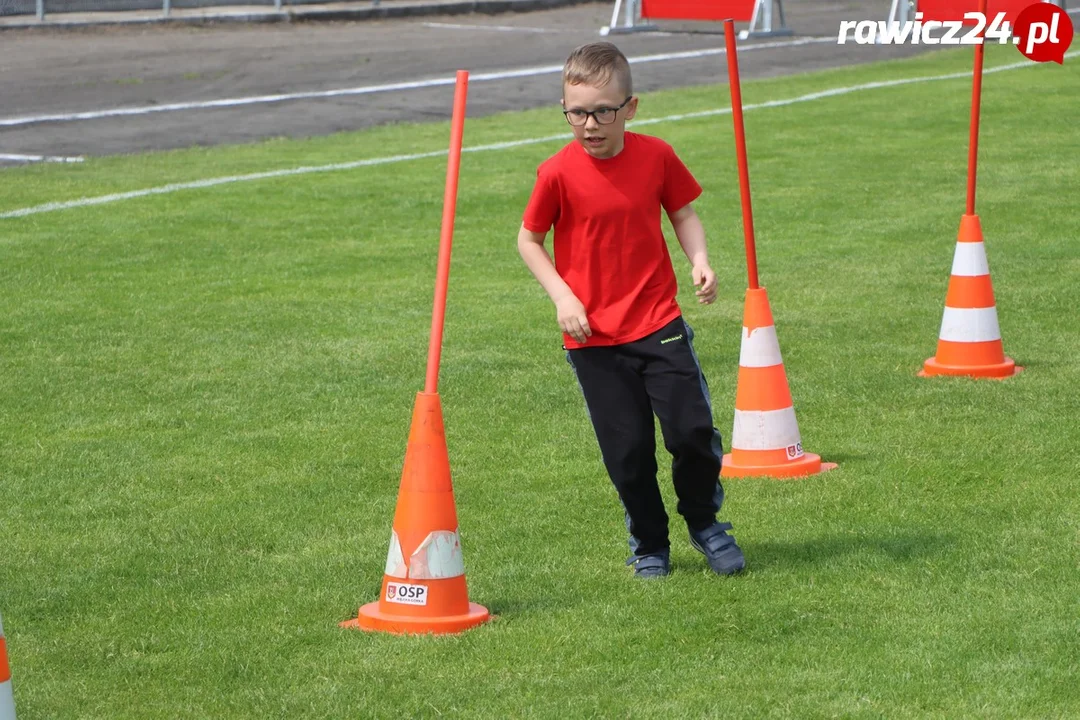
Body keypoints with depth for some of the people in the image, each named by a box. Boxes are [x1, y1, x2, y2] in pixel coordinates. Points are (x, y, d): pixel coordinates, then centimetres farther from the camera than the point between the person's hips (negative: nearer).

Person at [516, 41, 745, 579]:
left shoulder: (656, 156, -4)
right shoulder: (558, 173, -10)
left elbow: (683, 213, 11)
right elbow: (529, 239, 2)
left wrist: (699, 260, -7)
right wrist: (562, 295, -10)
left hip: (660, 323, 1)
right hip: (593, 337, -1)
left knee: (693, 432, -3)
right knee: (627, 449, 3)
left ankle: (705, 524, 24)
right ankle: (648, 544, 25)